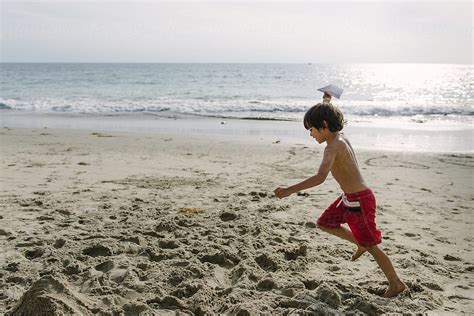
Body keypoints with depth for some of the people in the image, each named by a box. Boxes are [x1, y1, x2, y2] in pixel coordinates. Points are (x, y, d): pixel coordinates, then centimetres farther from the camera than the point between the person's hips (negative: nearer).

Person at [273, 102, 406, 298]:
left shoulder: (333, 147, -24)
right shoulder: (342, 139, 2)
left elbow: (320, 178, -38)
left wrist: (290, 190, -40)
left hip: (359, 201, -9)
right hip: (350, 198, 9)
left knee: (371, 246, 5)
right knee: (324, 223, 19)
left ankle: (396, 283, 21)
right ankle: (360, 244, 32)